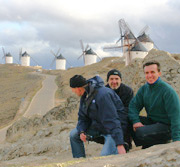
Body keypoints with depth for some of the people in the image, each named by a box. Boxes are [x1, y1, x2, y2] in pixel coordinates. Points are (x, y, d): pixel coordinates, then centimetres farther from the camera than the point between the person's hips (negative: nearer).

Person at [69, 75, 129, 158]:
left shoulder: (102, 94, -28)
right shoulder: (85, 95, 2)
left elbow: (112, 121, -32)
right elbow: (82, 117, 9)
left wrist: (120, 144, -36)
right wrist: (81, 131, -13)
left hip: (115, 128, -9)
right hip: (98, 125, 9)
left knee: (105, 155, -28)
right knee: (74, 135, 3)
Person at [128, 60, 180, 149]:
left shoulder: (168, 91, -17)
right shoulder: (144, 89, 4)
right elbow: (133, 105, 1)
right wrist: (135, 121, -20)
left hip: (166, 126, -7)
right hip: (151, 121, 7)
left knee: (141, 132, -30)